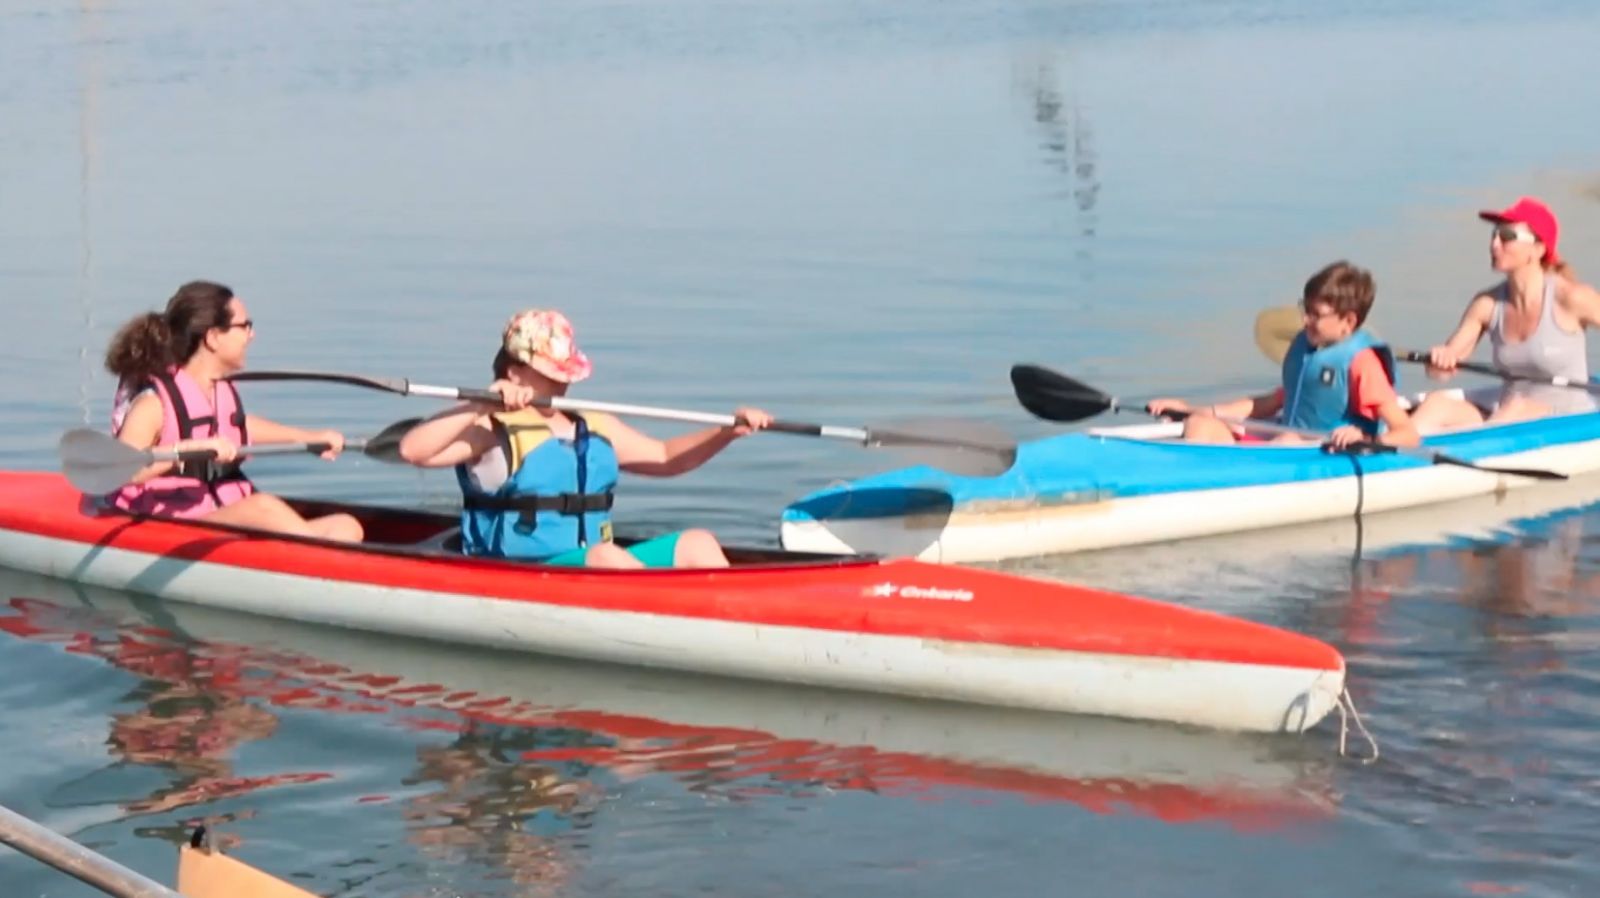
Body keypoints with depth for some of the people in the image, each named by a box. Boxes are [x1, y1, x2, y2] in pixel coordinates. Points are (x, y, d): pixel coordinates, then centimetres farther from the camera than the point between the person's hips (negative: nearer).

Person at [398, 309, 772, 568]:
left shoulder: (594, 427, 20)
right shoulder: (493, 430, -3)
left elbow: (664, 457, 28)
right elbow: (413, 450, -18)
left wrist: (727, 432, 13)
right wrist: (480, 408, -28)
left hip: (598, 569, 8)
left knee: (696, 543, -10)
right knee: (607, 557, -35)